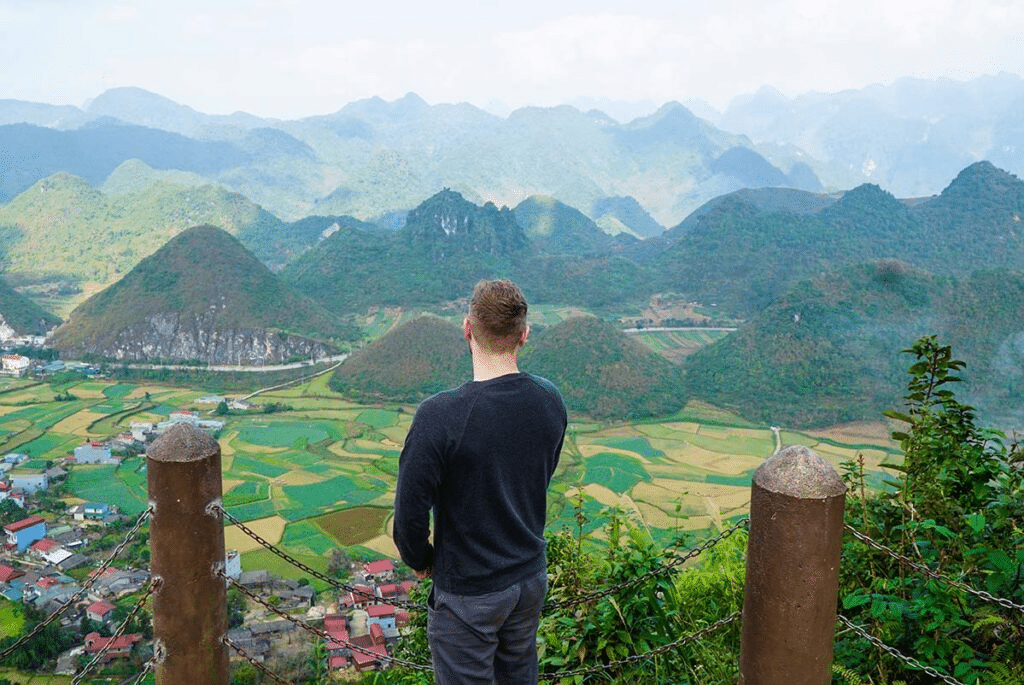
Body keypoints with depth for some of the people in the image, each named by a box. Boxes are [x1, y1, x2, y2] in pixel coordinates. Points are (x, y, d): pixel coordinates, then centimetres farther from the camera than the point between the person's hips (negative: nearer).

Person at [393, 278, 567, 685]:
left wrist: (420, 560, 0)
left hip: (468, 595, -5)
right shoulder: (550, 401, -8)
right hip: (532, 579, 6)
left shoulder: (439, 416, -27)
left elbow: (410, 514, -21)